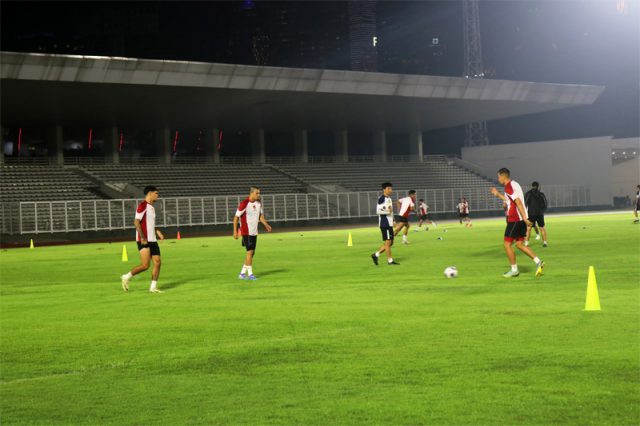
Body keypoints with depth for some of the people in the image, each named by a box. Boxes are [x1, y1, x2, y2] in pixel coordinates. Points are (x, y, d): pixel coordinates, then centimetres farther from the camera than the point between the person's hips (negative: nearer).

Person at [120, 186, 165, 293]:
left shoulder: (151, 207, 18)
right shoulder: (142, 206, -11)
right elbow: (136, 222, -18)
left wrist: (157, 232, 15)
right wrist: (142, 237, -23)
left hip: (152, 240, 9)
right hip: (144, 241, -9)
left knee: (157, 263, 2)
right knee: (145, 265, -13)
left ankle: (153, 287, 6)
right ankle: (126, 277, 5)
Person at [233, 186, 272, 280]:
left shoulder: (259, 203, 6)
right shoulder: (244, 203, -15)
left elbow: (260, 216, 17)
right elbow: (236, 217, -11)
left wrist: (266, 224, 1)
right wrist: (235, 231, -15)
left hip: (254, 232, 8)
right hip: (246, 231, -8)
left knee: (252, 252, 9)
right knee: (250, 251, -10)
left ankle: (242, 273, 17)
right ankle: (250, 274, -4)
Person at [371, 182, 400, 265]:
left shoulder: (389, 199, 18)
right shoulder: (381, 199, -11)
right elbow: (378, 211, -17)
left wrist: (393, 221, 20)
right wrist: (388, 211, -18)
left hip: (389, 224, 9)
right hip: (385, 224, -9)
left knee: (390, 243, 10)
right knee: (388, 242, -5)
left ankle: (376, 255, 18)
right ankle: (390, 260, 0)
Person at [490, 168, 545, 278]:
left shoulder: (509, 187, -14)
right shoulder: (514, 184, 16)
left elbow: (518, 202, -22)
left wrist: (524, 218, -27)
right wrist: (498, 194, 34)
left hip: (514, 220, -9)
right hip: (521, 219, 9)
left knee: (507, 244, 0)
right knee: (519, 244, 12)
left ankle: (514, 270, 5)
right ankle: (538, 262, 2)